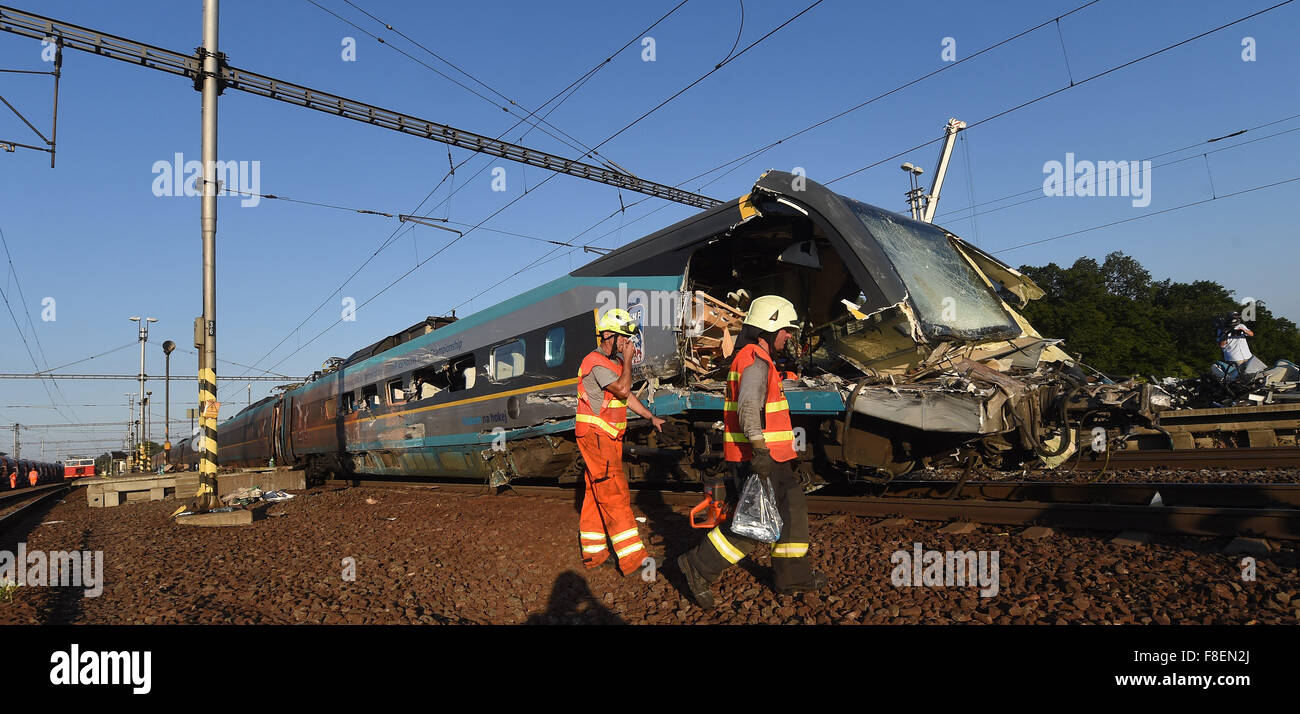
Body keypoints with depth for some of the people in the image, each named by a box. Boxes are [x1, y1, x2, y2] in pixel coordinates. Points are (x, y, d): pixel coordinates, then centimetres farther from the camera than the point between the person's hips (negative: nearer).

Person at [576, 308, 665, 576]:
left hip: (608, 437, 10)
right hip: (596, 436, -10)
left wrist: (651, 417, 18)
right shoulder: (596, 363, -15)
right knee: (616, 495, -11)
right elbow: (622, 389, -26)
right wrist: (628, 360, -15)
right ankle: (632, 559, -9)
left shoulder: (614, 361, 16)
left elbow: (627, 396, 22)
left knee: (596, 494, 14)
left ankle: (593, 552, 23)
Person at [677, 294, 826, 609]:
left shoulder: (752, 358, 18)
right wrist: (760, 450, -36)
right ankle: (699, 566, 2)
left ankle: (792, 575, 25)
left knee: (792, 509, 15)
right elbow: (749, 407, -29)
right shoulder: (756, 361, -16)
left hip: (769, 456, 11)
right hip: (758, 457, -11)